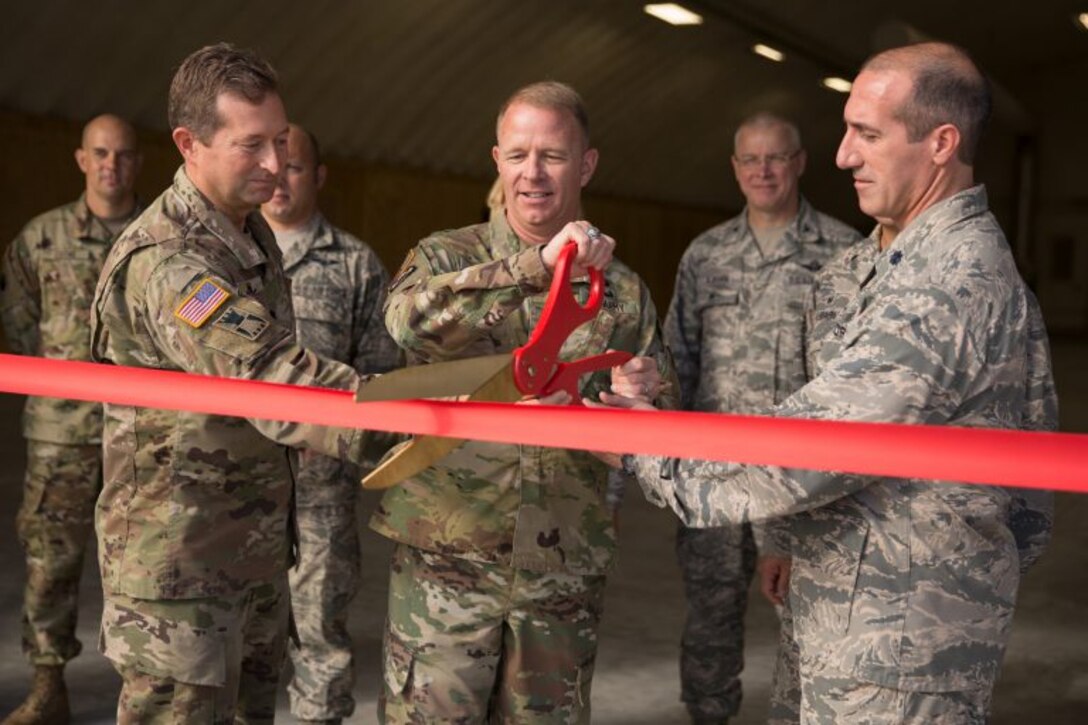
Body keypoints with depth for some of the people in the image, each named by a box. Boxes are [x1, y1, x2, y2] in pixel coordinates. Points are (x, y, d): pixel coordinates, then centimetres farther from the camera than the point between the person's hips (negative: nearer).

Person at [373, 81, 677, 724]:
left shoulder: (623, 292, 7)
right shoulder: (446, 256, 1)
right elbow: (408, 319, -24)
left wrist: (636, 402, -14)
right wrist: (535, 267, -31)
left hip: (565, 572, 2)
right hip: (445, 560, -2)